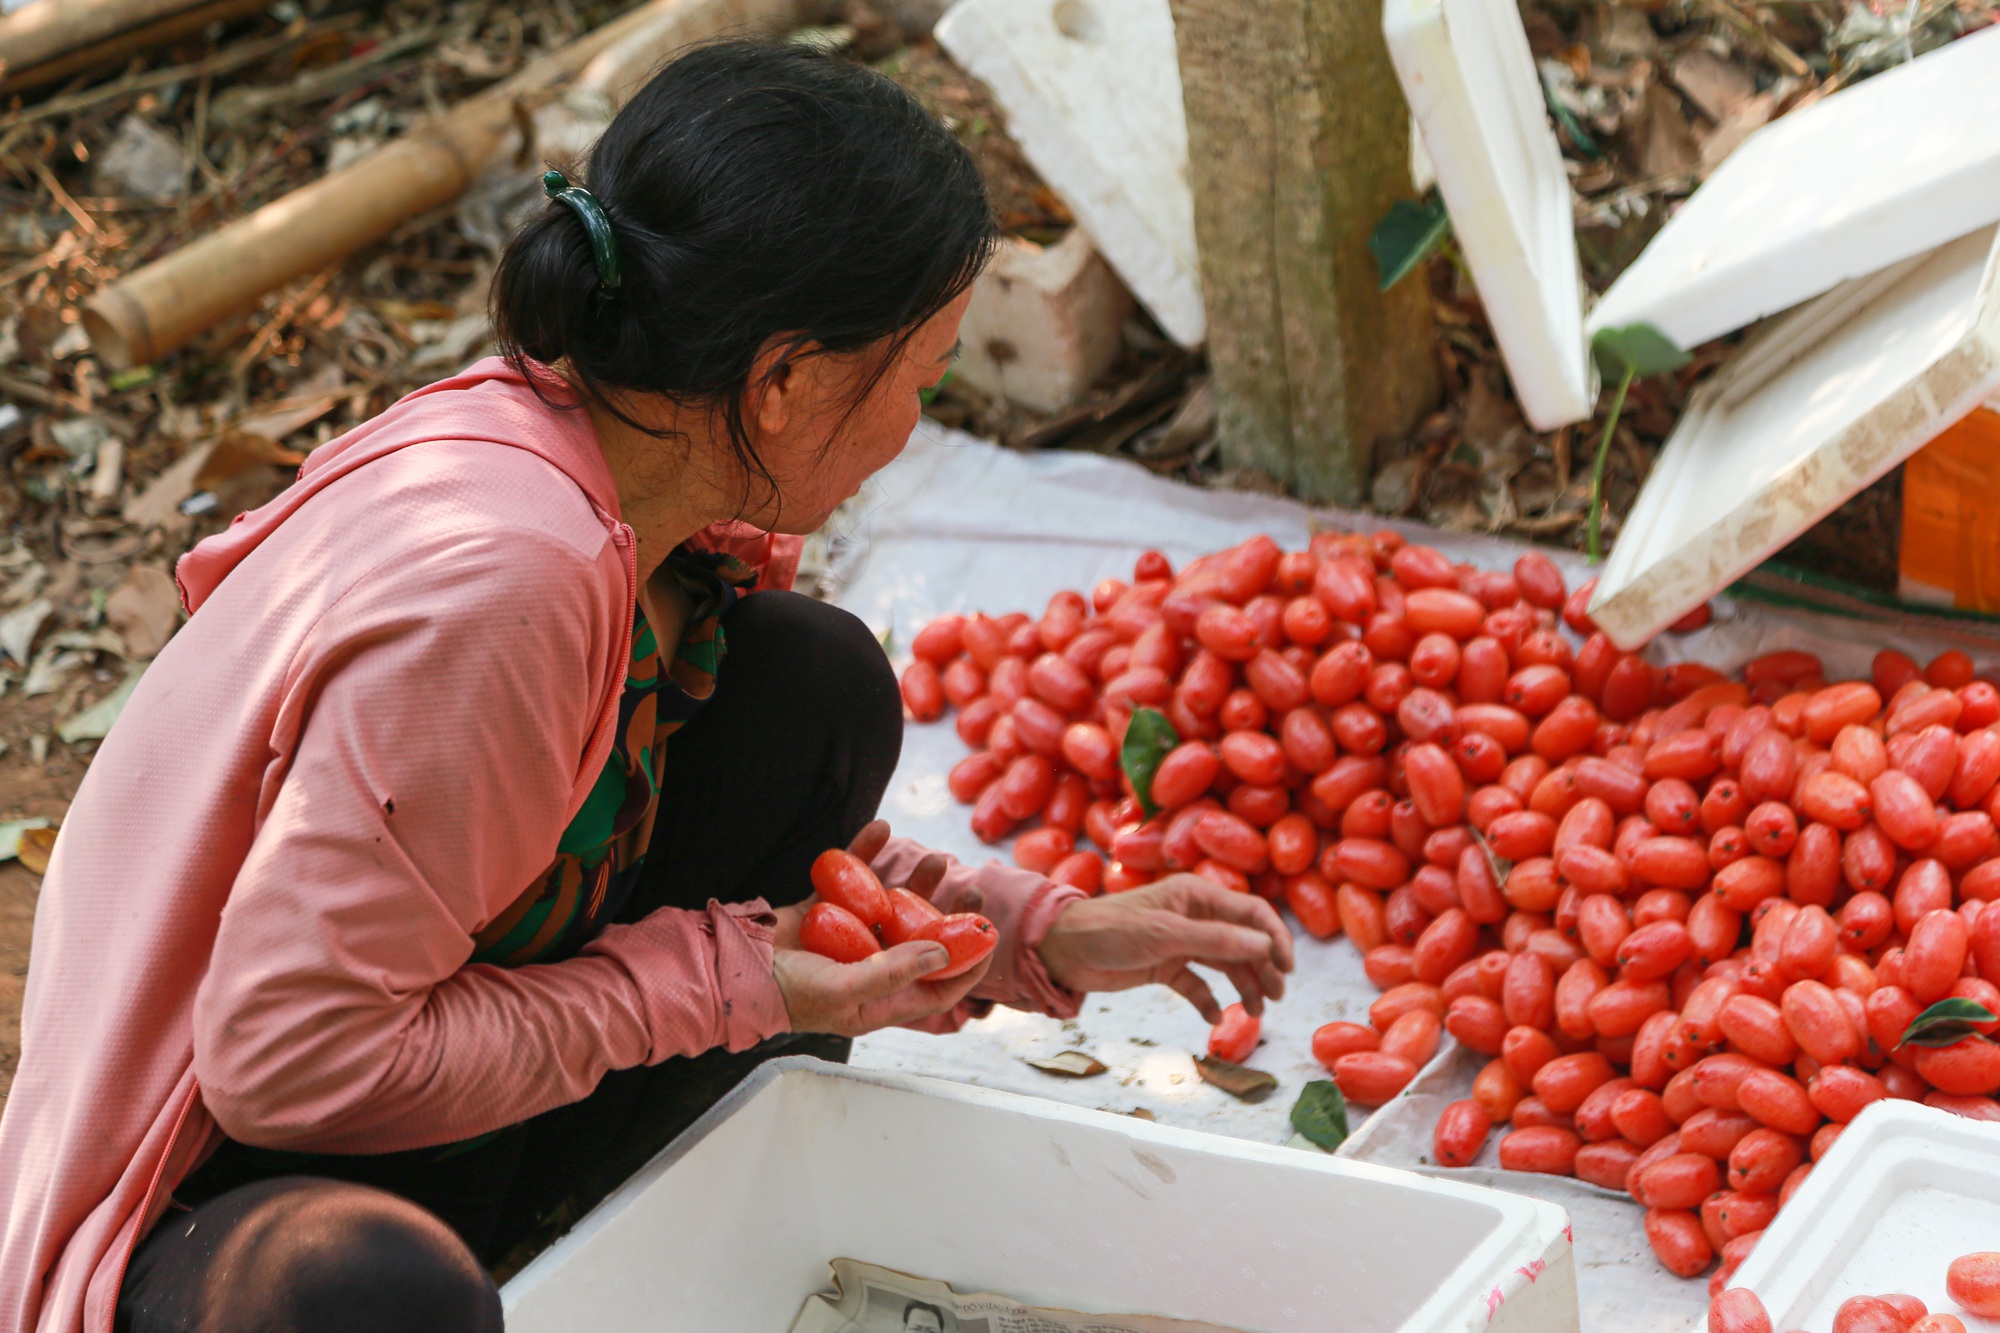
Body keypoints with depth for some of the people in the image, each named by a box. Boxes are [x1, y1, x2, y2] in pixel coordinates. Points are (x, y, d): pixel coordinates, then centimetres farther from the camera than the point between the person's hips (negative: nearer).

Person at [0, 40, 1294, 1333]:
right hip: (218, 1204, -9)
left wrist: (1044, 936, 7)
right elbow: (291, 1059, -28)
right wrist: (717, 985, -19)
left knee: (819, 691, 1)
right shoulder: (494, 583, -32)